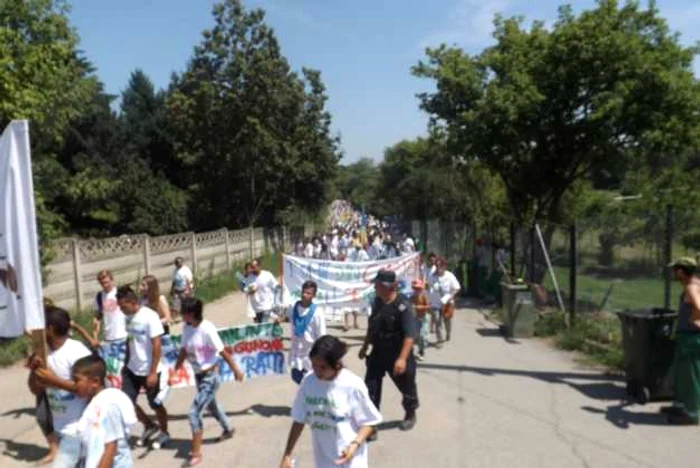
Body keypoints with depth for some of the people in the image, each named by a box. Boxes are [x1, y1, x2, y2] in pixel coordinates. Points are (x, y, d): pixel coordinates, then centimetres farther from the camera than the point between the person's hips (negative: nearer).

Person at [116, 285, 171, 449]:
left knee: (155, 404, 9)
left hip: (149, 371, -6)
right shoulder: (129, 317, 0)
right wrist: (126, 364, 15)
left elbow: (156, 346, -21)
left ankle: (164, 433, 32)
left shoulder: (150, 317, -22)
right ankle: (149, 426, 29)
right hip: (132, 369, 7)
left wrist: (153, 372, -21)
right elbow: (129, 342, 12)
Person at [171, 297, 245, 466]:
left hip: (210, 376, -8)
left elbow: (223, 352, -19)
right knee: (211, 406, 26)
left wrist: (236, 370, -10)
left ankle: (196, 452, 7)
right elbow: (184, 351, 6)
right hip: (198, 375, 8)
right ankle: (228, 430, 51)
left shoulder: (207, 329, -27)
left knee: (194, 412, -9)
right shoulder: (186, 328, -6)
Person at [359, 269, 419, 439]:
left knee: (406, 387, 18)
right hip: (378, 353, 5)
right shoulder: (377, 302, -2)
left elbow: (410, 334, -28)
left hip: (397, 356, -5)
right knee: (371, 388, 1)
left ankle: (410, 415, 46)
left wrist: (402, 358, -35)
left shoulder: (402, 305, -24)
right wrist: (365, 346, 19)